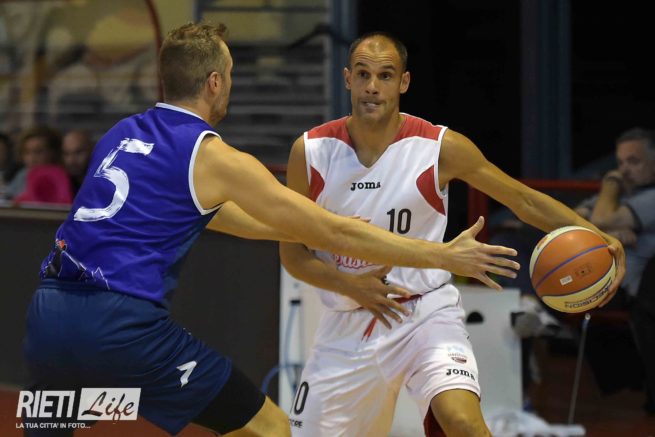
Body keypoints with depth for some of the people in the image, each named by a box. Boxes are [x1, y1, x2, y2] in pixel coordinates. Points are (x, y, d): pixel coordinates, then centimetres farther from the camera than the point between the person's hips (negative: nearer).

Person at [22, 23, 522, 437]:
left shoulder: (121, 134, 21)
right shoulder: (214, 157, 0)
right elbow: (333, 233, 2)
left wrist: (304, 230, 44)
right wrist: (445, 256, 9)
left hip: (49, 312, 6)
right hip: (121, 324, -6)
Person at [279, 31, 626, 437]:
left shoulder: (440, 148, -10)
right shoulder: (310, 152, -6)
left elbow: (522, 198, -2)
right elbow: (292, 252, 1)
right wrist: (349, 285, -17)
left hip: (425, 313, -3)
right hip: (348, 325, 3)